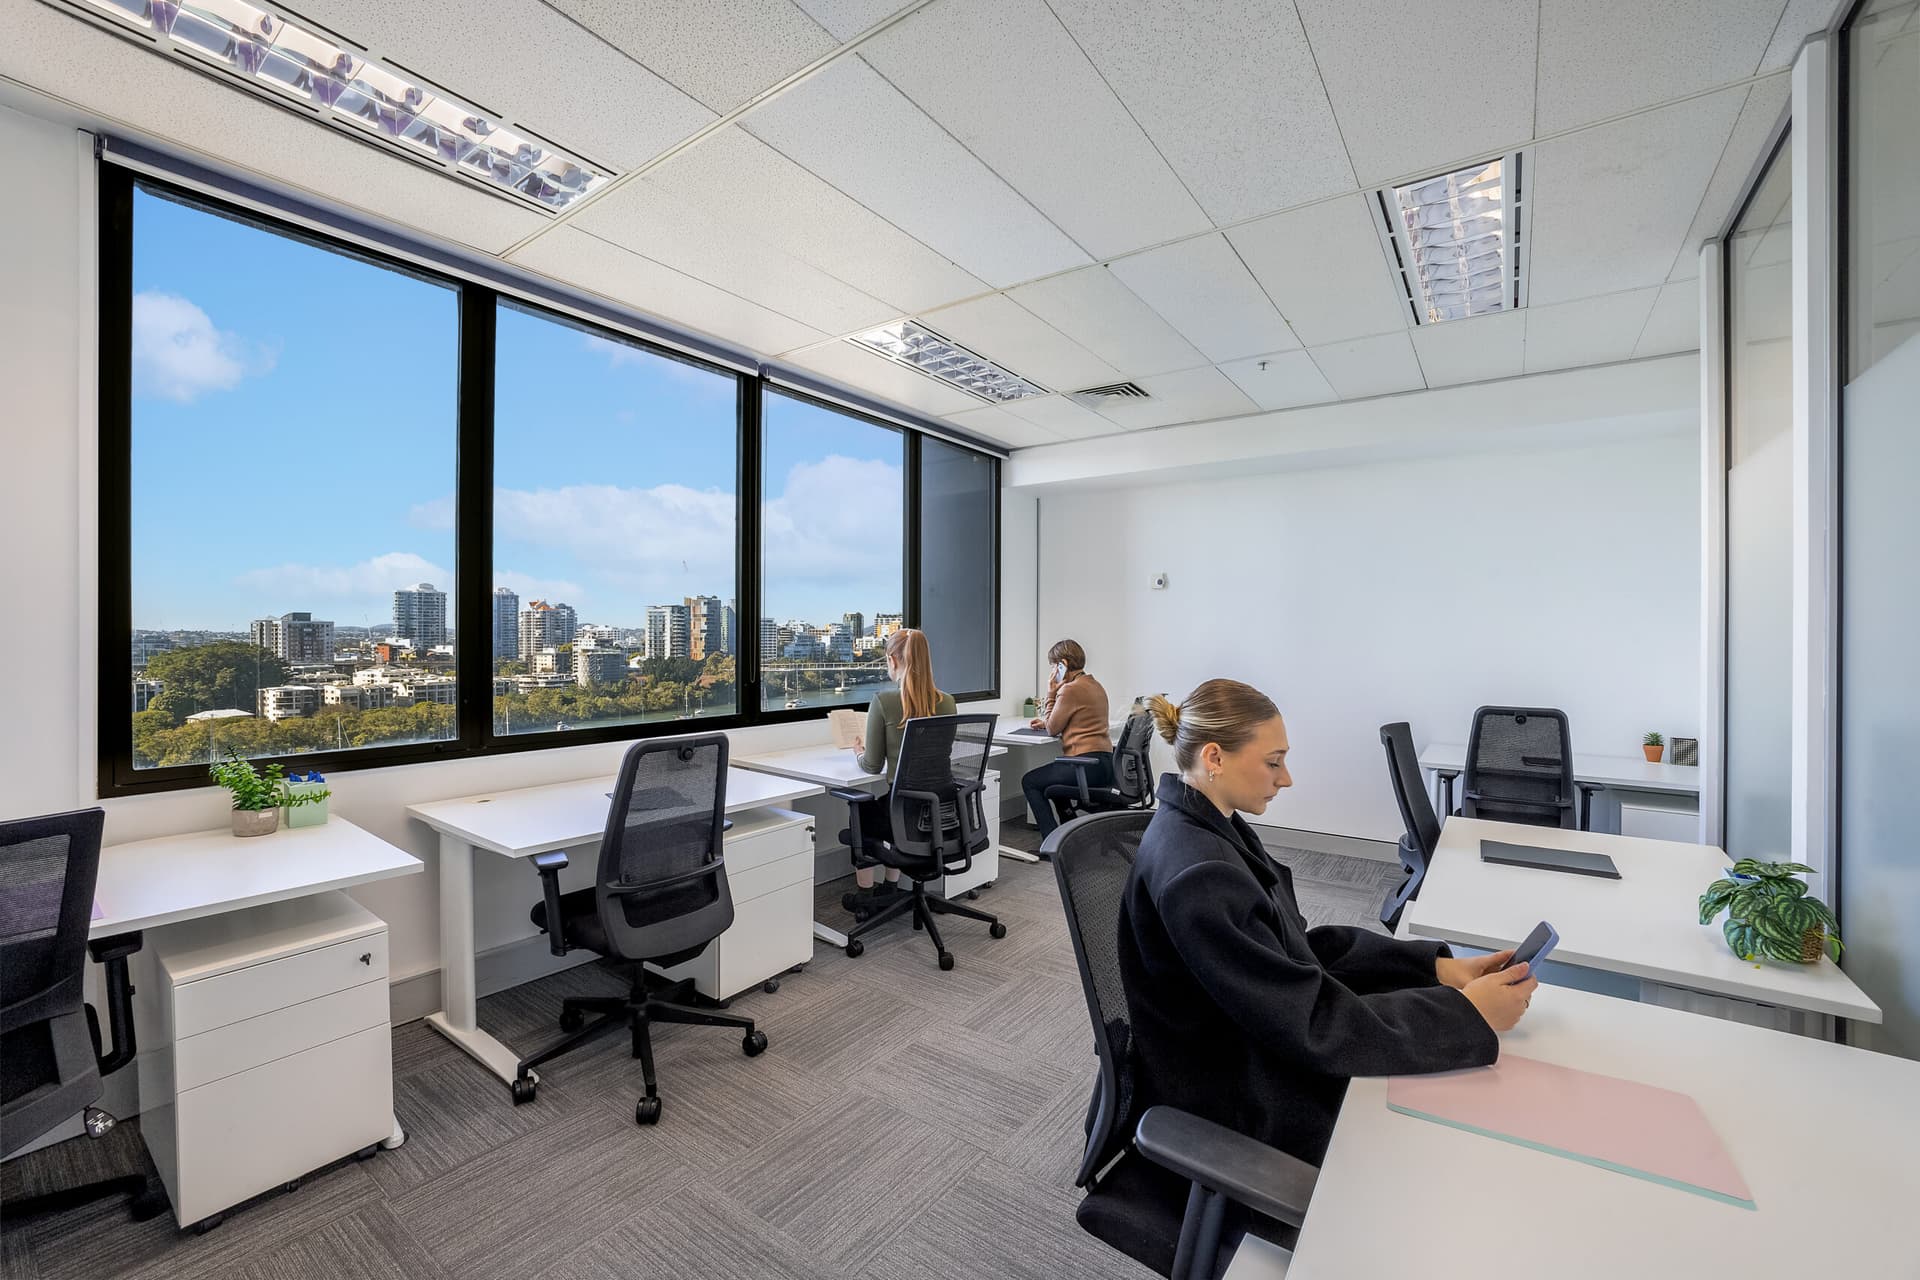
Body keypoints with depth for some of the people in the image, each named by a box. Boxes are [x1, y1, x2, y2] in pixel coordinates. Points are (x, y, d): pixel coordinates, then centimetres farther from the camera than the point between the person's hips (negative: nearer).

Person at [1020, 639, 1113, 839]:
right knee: (1047, 777, 30)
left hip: (1087, 763, -10)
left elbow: (1053, 729, -6)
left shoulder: (1070, 689, -14)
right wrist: (1047, 722, 20)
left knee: (1029, 781, 5)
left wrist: (1051, 693, 0)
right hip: (1105, 762, 10)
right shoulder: (1095, 686, 16)